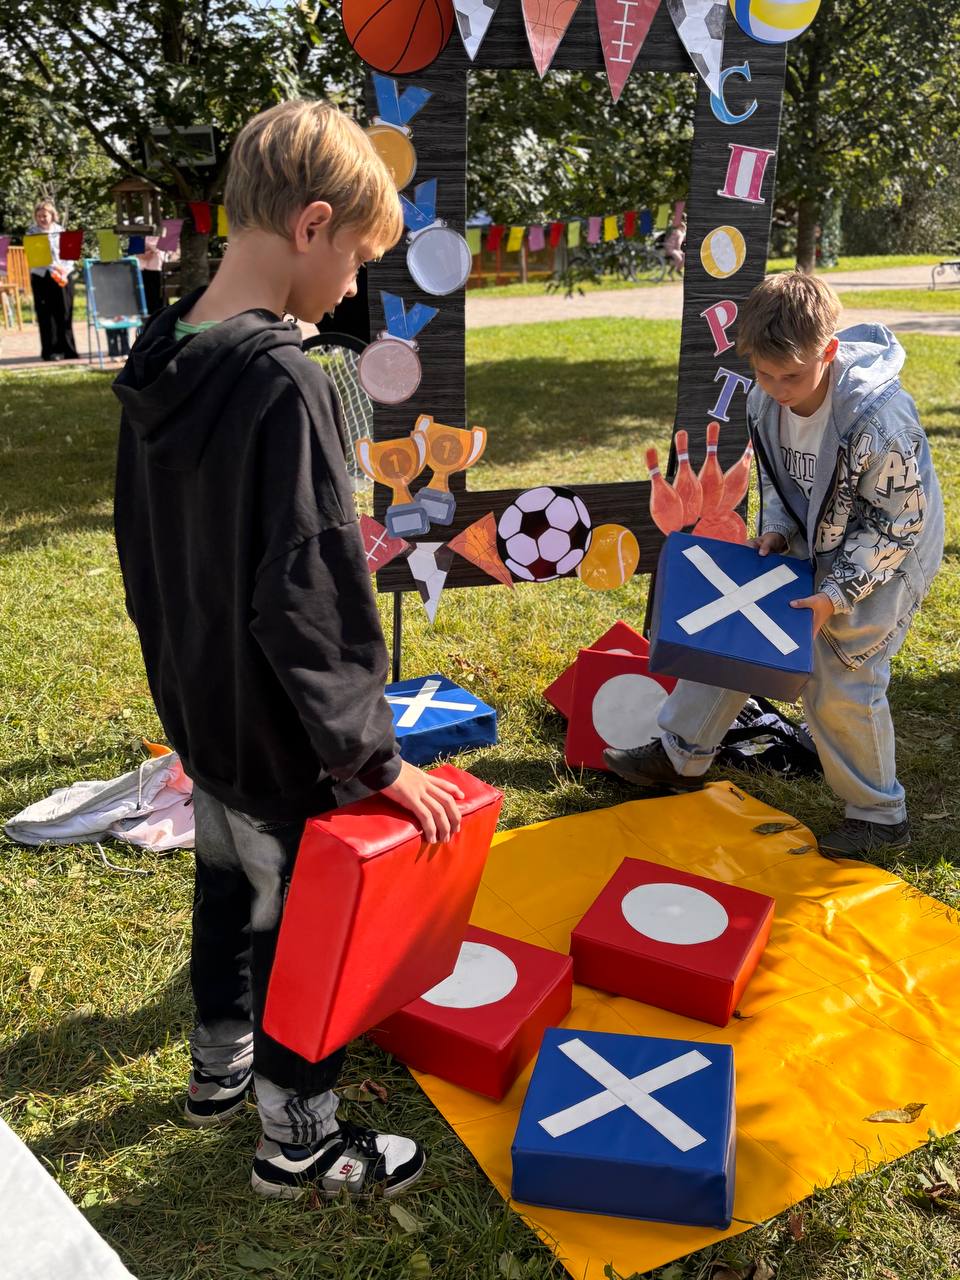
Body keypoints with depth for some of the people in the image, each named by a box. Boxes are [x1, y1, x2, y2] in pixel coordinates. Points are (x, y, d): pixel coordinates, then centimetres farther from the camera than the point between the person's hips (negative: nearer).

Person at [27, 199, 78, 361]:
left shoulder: (60, 230, 11)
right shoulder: (32, 232, 3)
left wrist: (64, 271, -9)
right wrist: (52, 269, -19)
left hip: (63, 277, 2)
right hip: (42, 277, -2)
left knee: (65, 313, 3)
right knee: (46, 314, -3)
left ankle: (67, 349, 10)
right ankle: (51, 351, 1)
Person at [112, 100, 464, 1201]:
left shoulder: (159, 364, 0)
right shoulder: (281, 385, -27)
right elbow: (309, 603, -28)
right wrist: (376, 757, -18)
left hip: (194, 710, 8)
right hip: (274, 737, -8)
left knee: (227, 889, 26)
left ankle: (220, 1063, 49)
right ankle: (296, 1139, 33)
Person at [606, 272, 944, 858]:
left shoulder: (880, 419, -34)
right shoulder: (766, 400, -14)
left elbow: (897, 522, -23)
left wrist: (838, 592, -26)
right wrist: (777, 531, -11)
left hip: (886, 555, -7)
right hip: (810, 543, 7)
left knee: (841, 684, -6)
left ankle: (881, 817, 16)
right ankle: (682, 757, 21)